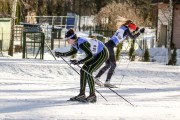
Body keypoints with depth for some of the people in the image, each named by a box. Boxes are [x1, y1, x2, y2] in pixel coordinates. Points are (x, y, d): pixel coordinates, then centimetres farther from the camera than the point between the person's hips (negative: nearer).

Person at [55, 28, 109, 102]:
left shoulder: (81, 43, -33)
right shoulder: (74, 42, -6)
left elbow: (90, 56, -34)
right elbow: (73, 51, 15)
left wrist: (79, 62, -40)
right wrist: (62, 54, 4)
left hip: (103, 54, -9)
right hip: (95, 54, 9)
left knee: (88, 72, -16)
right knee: (83, 71, 4)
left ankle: (92, 96, -11)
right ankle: (82, 94, 9)